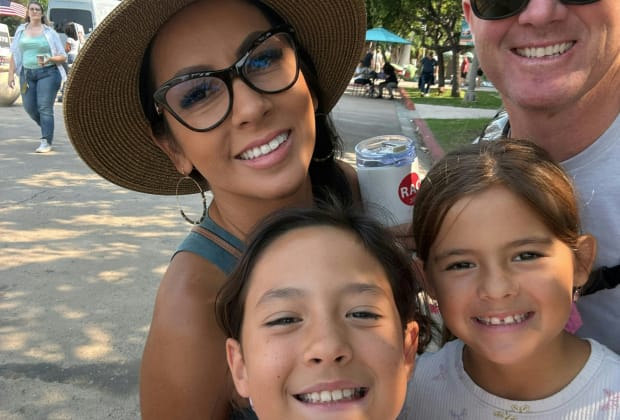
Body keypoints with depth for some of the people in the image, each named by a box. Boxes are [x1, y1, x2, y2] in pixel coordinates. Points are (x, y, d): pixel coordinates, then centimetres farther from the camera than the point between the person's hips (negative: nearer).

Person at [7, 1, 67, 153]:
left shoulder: (49, 32, 2)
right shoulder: (21, 30, 10)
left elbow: (63, 56, 2)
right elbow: (14, 54, 12)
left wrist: (49, 59, -17)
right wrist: (11, 73, 4)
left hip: (47, 73, -4)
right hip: (27, 73, 4)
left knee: (45, 107, -9)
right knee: (29, 107, 5)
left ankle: (46, 141, -7)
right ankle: (48, 128, 31)